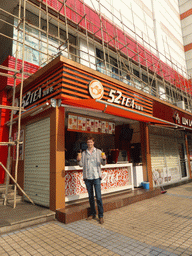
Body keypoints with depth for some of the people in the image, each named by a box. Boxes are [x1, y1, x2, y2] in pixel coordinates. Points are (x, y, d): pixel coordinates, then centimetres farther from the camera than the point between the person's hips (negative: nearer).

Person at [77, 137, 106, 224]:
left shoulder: (98, 151, 5)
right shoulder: (83, 153, 10)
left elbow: (103, 163, 1)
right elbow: (81, 165, 6)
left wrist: (104, 159, -21)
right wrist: (78, 160, -14)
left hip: (96, 177, -2)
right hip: (87, 177, 3)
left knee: (98, 197, -3)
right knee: (90, 197, 12)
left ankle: (101, 216, 7)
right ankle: (93, 214, 25)